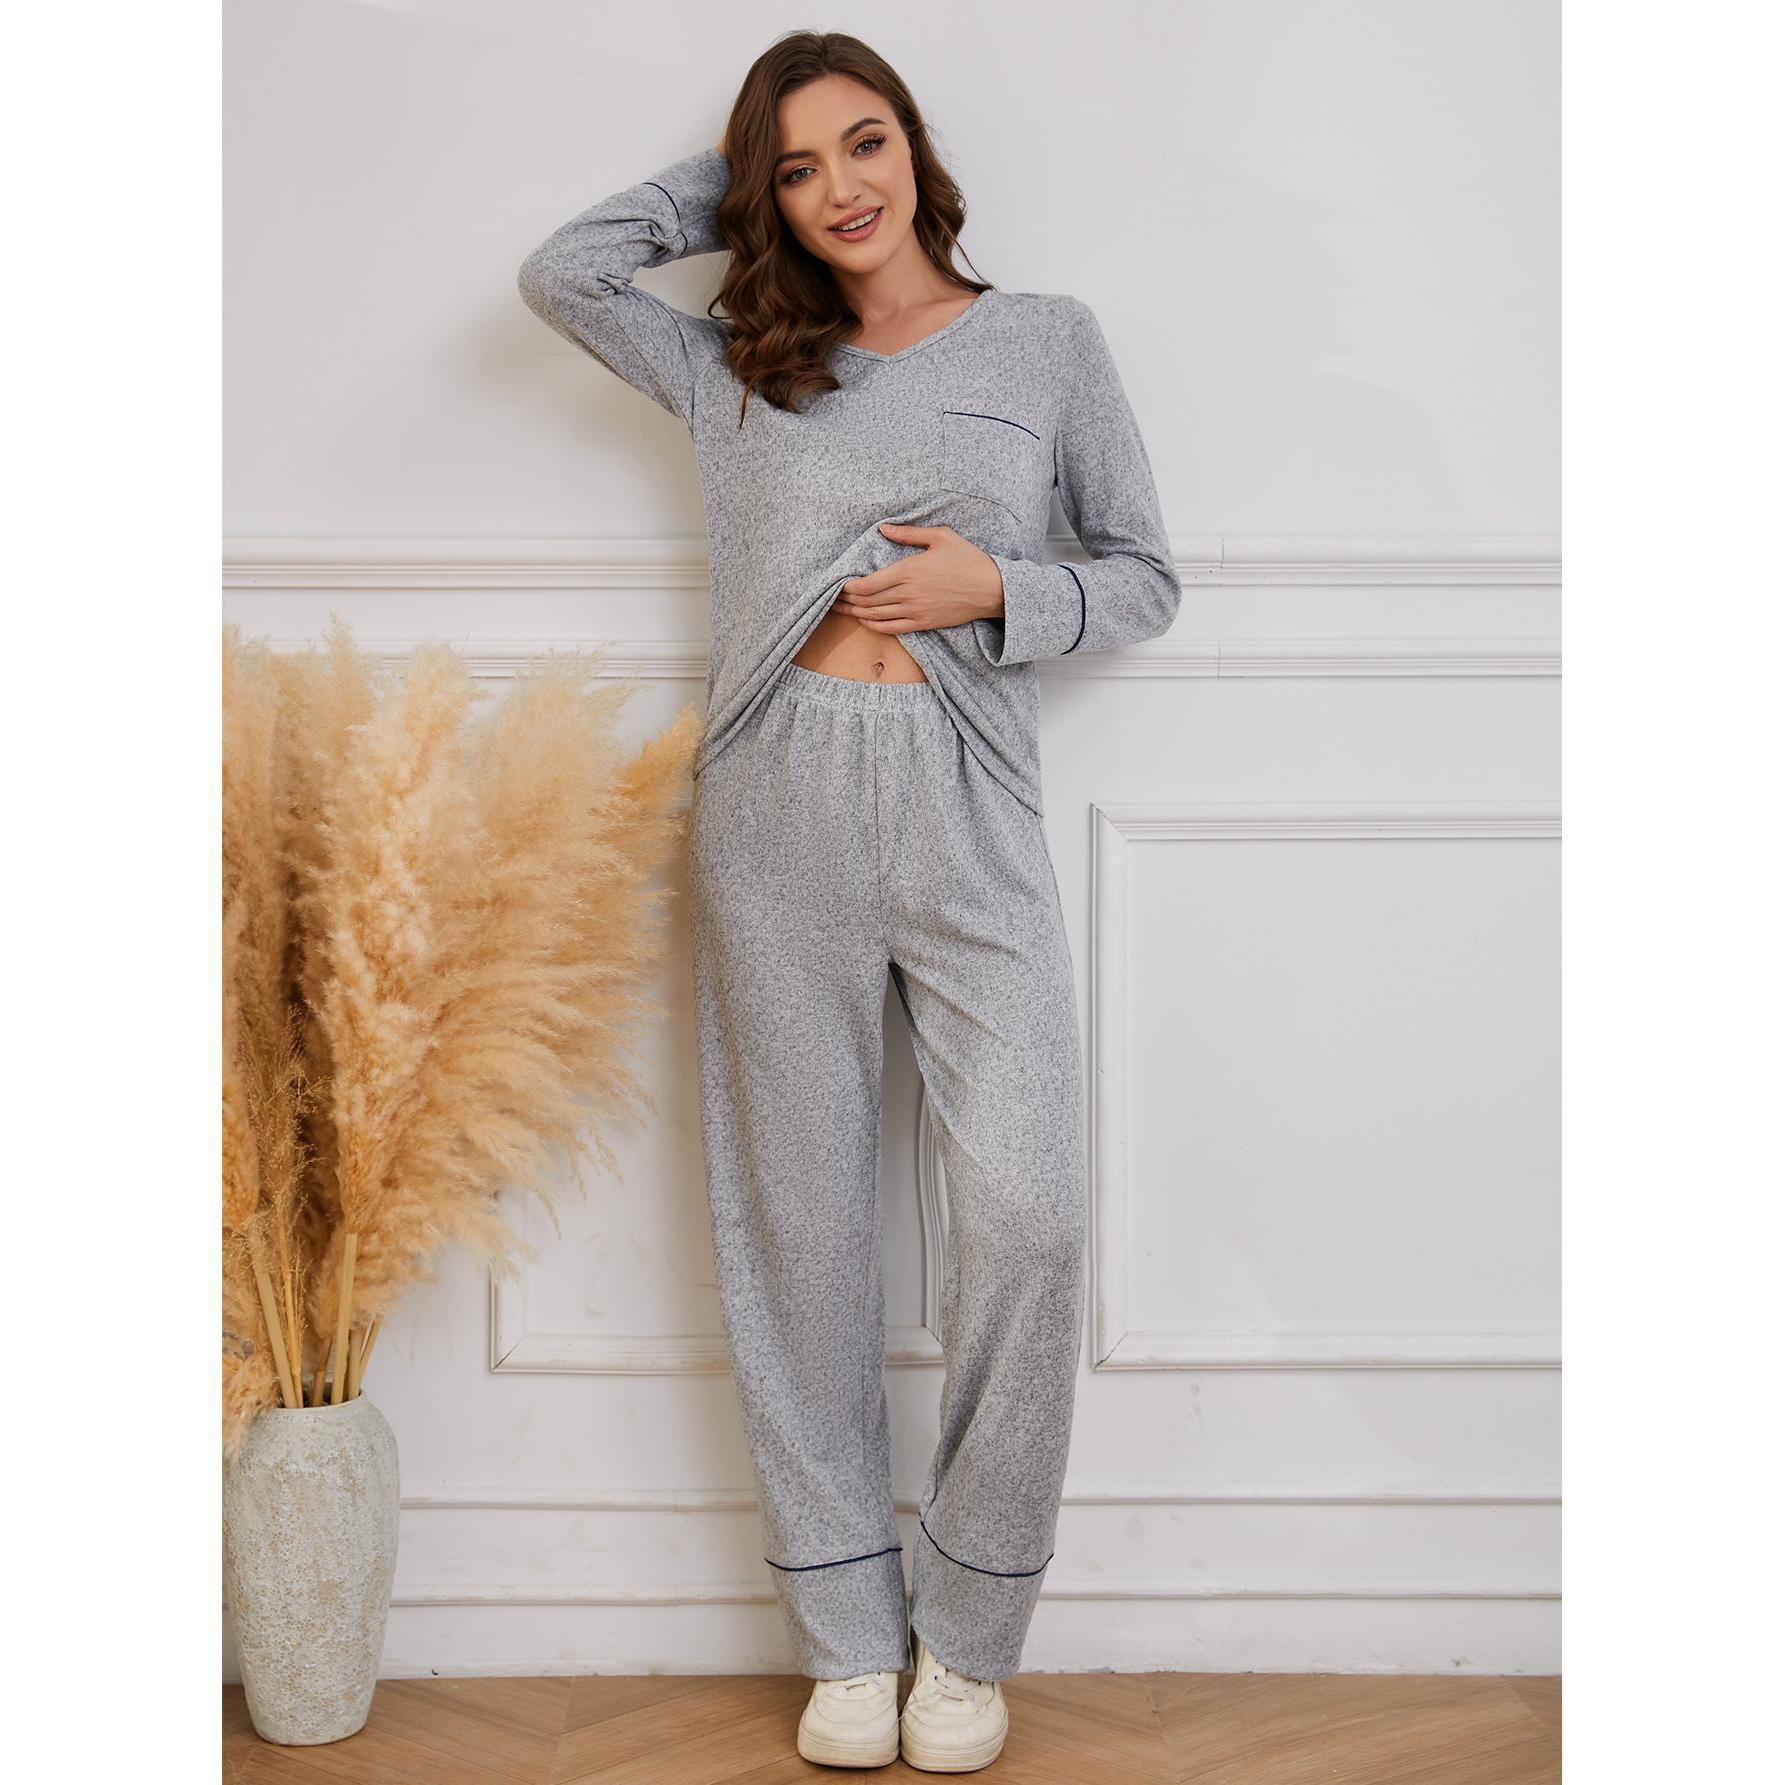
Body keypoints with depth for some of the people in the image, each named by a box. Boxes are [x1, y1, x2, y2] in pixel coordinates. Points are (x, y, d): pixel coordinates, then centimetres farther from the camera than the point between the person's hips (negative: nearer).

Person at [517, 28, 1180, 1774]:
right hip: (775, 811, 2)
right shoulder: (741, 369, 15)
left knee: (1025, 1216, -13)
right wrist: (730, 178, 15)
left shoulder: (1047, 339, 10)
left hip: (968, 813, -1)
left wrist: (998, 587, -6)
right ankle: (847, 1631, 16)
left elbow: (1144, 576, 12)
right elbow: (562, 270, 7)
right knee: (799, 1224, 3)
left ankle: (967, 1630, 6)